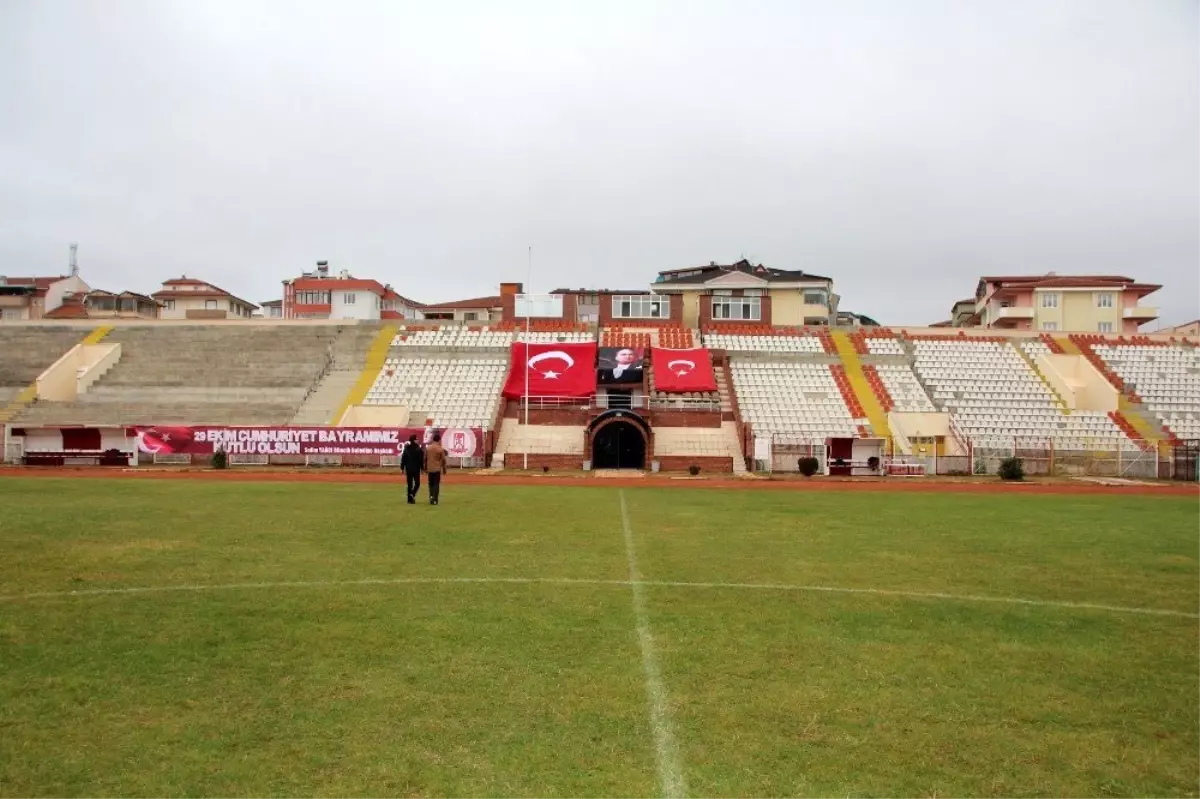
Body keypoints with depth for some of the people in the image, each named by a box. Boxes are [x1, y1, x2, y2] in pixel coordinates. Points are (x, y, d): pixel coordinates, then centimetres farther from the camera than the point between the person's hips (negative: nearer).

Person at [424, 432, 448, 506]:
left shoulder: (427, 448, 1)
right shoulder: (440, 449, -9)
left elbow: (425, 459, 6)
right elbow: (443, 460, -5)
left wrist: (425, 468, 16)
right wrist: (444, 469, 6)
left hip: (429, 469, 3)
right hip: (437, 469, -3)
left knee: (431, 484, 17)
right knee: (436, 484, 2)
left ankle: (431, 496, 4)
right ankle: (435, 500, -3)